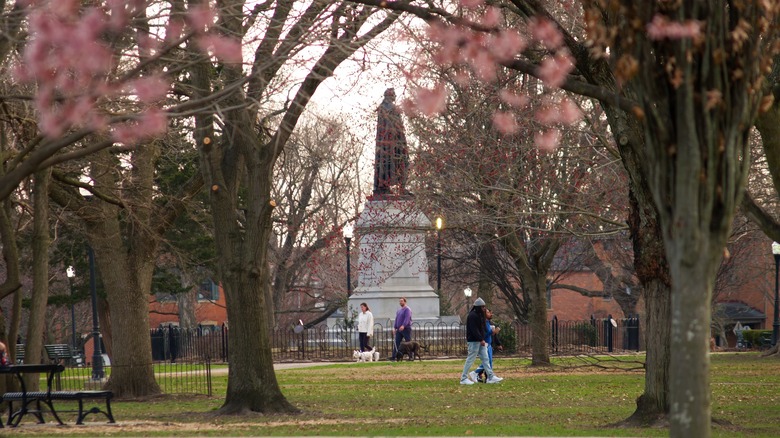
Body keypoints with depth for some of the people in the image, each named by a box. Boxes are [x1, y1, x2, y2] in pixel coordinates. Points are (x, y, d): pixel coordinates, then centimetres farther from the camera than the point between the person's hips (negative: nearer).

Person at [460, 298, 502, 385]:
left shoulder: (479, 315, 16)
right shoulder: (472, 316, -15)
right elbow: (474, 329, -22)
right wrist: (481, 340, -24)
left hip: (480, 341, 10)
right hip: (474, 341, -10)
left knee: (485, 359, 7)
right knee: (470, 359, -5)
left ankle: (491, 377, 8)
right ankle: (464, 378, 1)